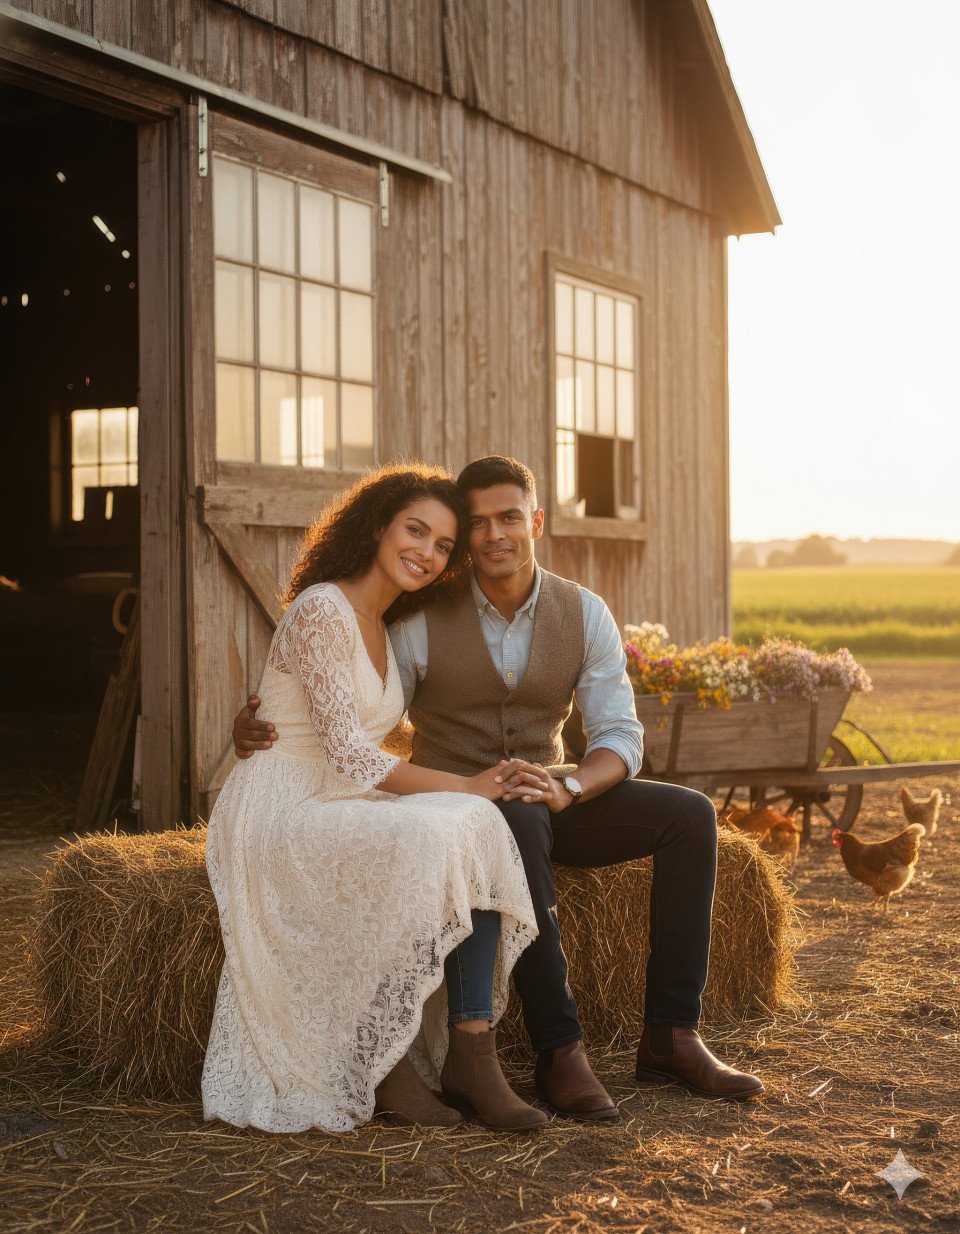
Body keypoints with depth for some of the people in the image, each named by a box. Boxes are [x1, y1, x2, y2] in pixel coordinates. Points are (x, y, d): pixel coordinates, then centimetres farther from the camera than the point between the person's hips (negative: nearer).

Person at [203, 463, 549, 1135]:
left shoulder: (389, 631, 16)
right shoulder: (320, 611, -12)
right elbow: (350, 755, -18)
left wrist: (473, 794, 3)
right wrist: (462, 787, -12)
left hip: (345, 810, 8)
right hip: (281, 812, -8)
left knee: (478, 827, -20)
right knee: (427, 842, -32)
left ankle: (470, 1055, -22)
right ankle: (376, 1062, -18)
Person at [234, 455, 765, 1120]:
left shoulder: (585, 614, -5)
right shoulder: (422, 621, -12)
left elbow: (621, 737, -9)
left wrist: (567, 788, -31)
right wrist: (259, 727, -31)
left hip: (547, 798, 4)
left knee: (690, 815, -17)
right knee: (520, 823, -40)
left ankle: (671, 1036, -15)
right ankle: (560, 1050, -34)